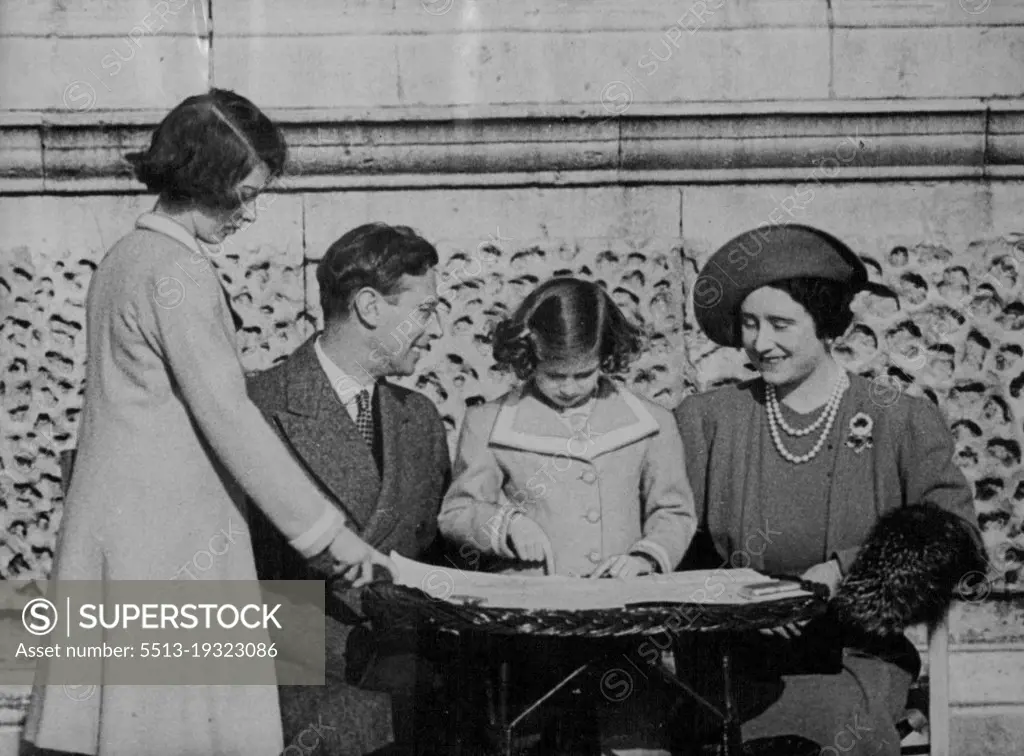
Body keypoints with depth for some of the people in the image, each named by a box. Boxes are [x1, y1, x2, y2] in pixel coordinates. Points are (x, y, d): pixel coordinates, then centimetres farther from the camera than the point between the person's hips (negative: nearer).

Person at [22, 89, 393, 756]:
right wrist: (326, 530, -14)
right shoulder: (179, 274, -14)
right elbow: (228, 418, -18)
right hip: (168, 542, -9)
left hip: (114, 523, 9)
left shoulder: (126, 256, 15)